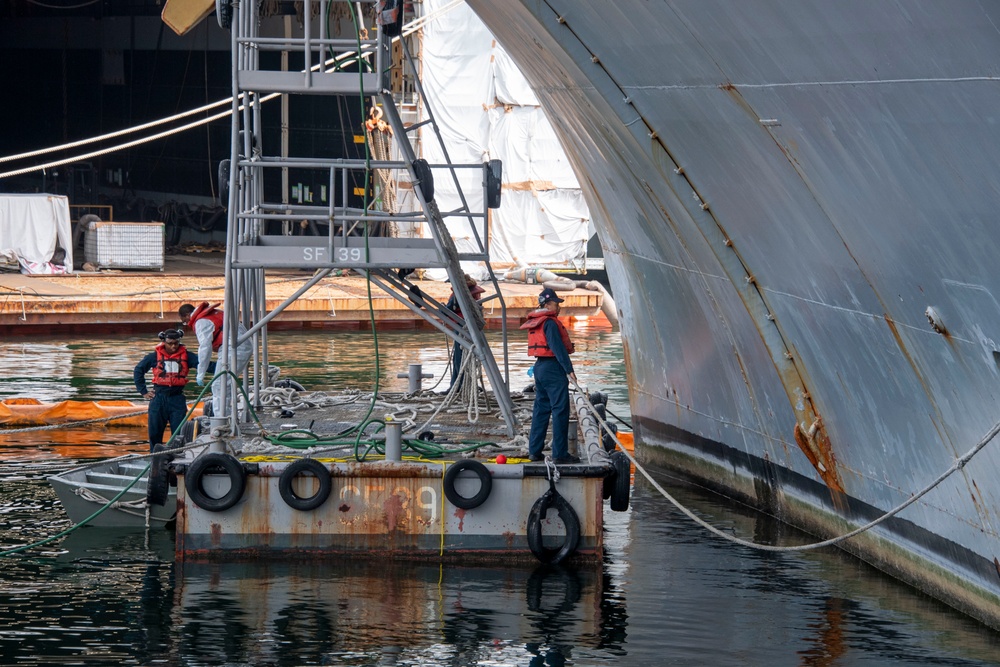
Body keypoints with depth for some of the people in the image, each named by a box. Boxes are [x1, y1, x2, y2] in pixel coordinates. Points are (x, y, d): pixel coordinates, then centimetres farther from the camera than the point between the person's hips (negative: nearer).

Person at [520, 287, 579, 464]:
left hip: (539, 366, 10)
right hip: (553, 368, -10)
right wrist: (569, 369, -20)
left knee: (541, 408, 15)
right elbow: (558, 348, -21)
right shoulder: (550, 323, -15)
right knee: (560, 410, -7)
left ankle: (534, 450, 18)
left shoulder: (535, 323, 14)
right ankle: (560, 454, -8)